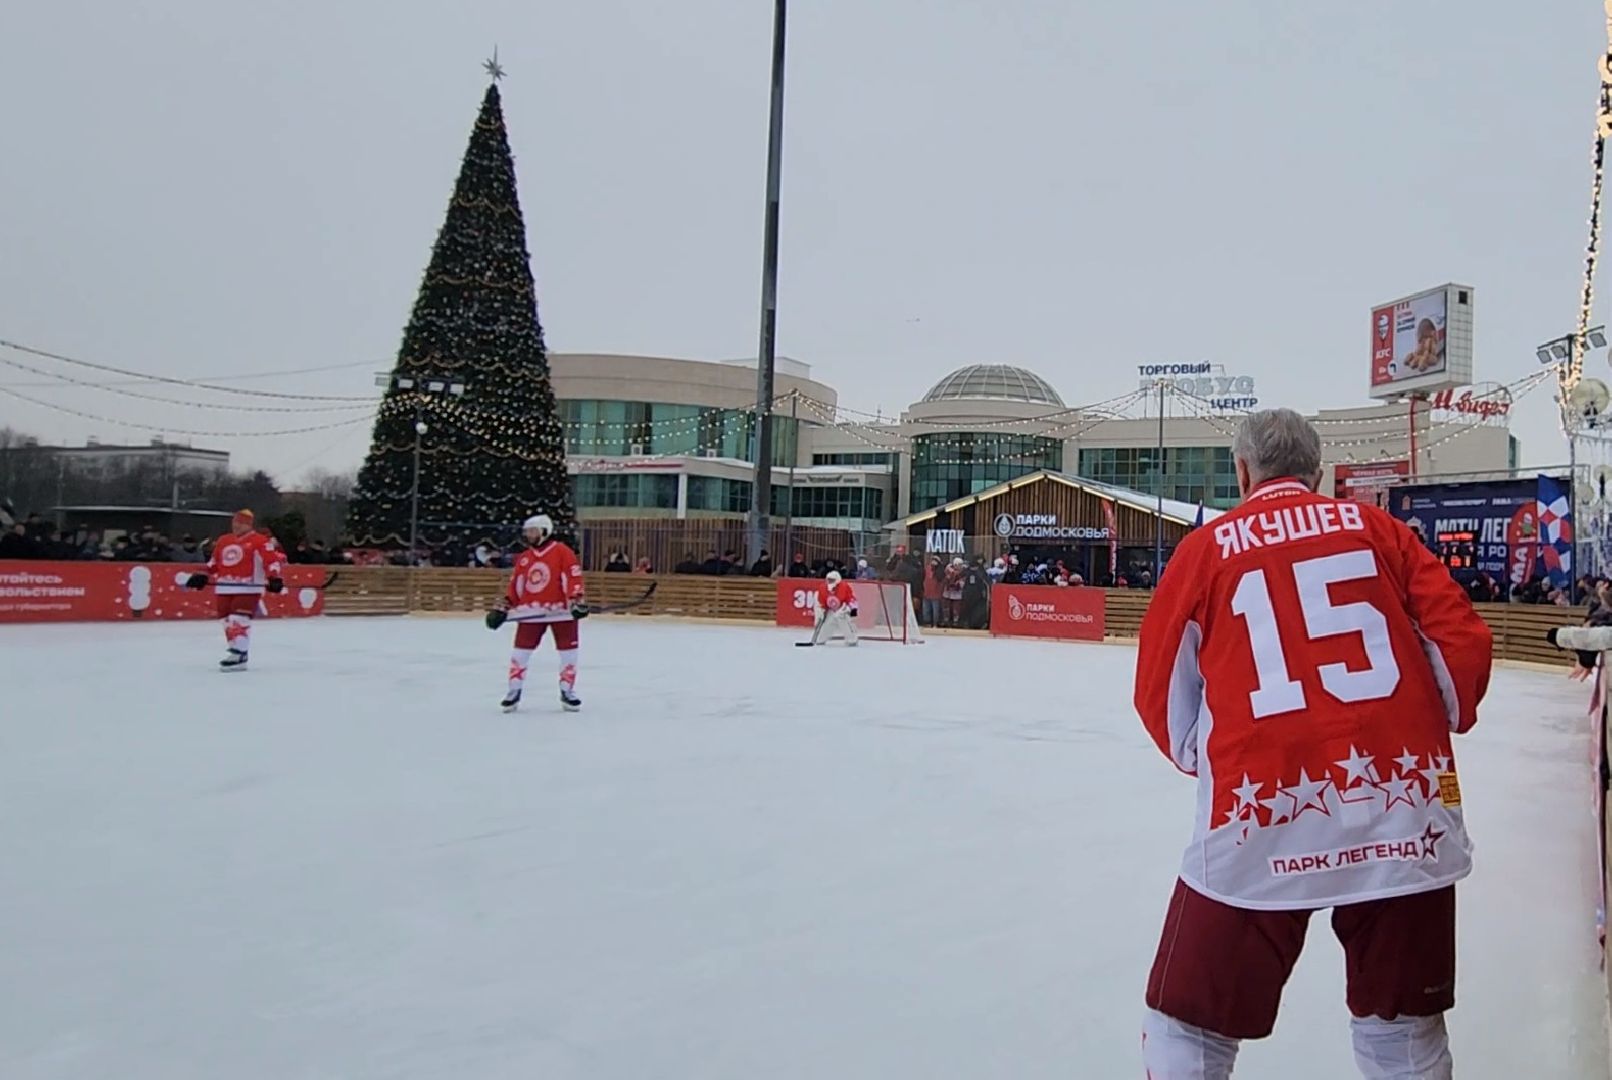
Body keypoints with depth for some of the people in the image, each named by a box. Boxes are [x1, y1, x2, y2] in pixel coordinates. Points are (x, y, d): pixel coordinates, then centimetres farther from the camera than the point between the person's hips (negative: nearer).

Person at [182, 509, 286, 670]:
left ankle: (239, 656, -18)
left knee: (239, 620, -17)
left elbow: (274, 559, -12)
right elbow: (214, 562, 28)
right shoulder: (223, 541, 17)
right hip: (225, 588, 7)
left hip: (248, 588, -7)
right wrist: (202, 576, 20)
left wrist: (275, 578, -24)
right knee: (228, 620, 8)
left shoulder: (260, 541, -4)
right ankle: (234, 652, 18)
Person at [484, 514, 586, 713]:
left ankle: (567, 691, 16)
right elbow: (514, 586, 15)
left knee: (568, 651, 2)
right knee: (521, 651, 3)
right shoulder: (524, 558, 12)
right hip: (531, 612, 4)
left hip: (560, 610, -4)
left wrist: (576, 601, -24)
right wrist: (502, 608, 9)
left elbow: (573, 577, -14)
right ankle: (514, 692, 13)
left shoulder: (563, 552, -6)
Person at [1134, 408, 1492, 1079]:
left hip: (1262, 825, -2)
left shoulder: (1208, 548, 6)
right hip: (1402, 816, 3)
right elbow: (1463, 641, 7)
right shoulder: (1375, 529, 11)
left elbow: (1160, 690, 8)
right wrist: (1441, 723, 26)